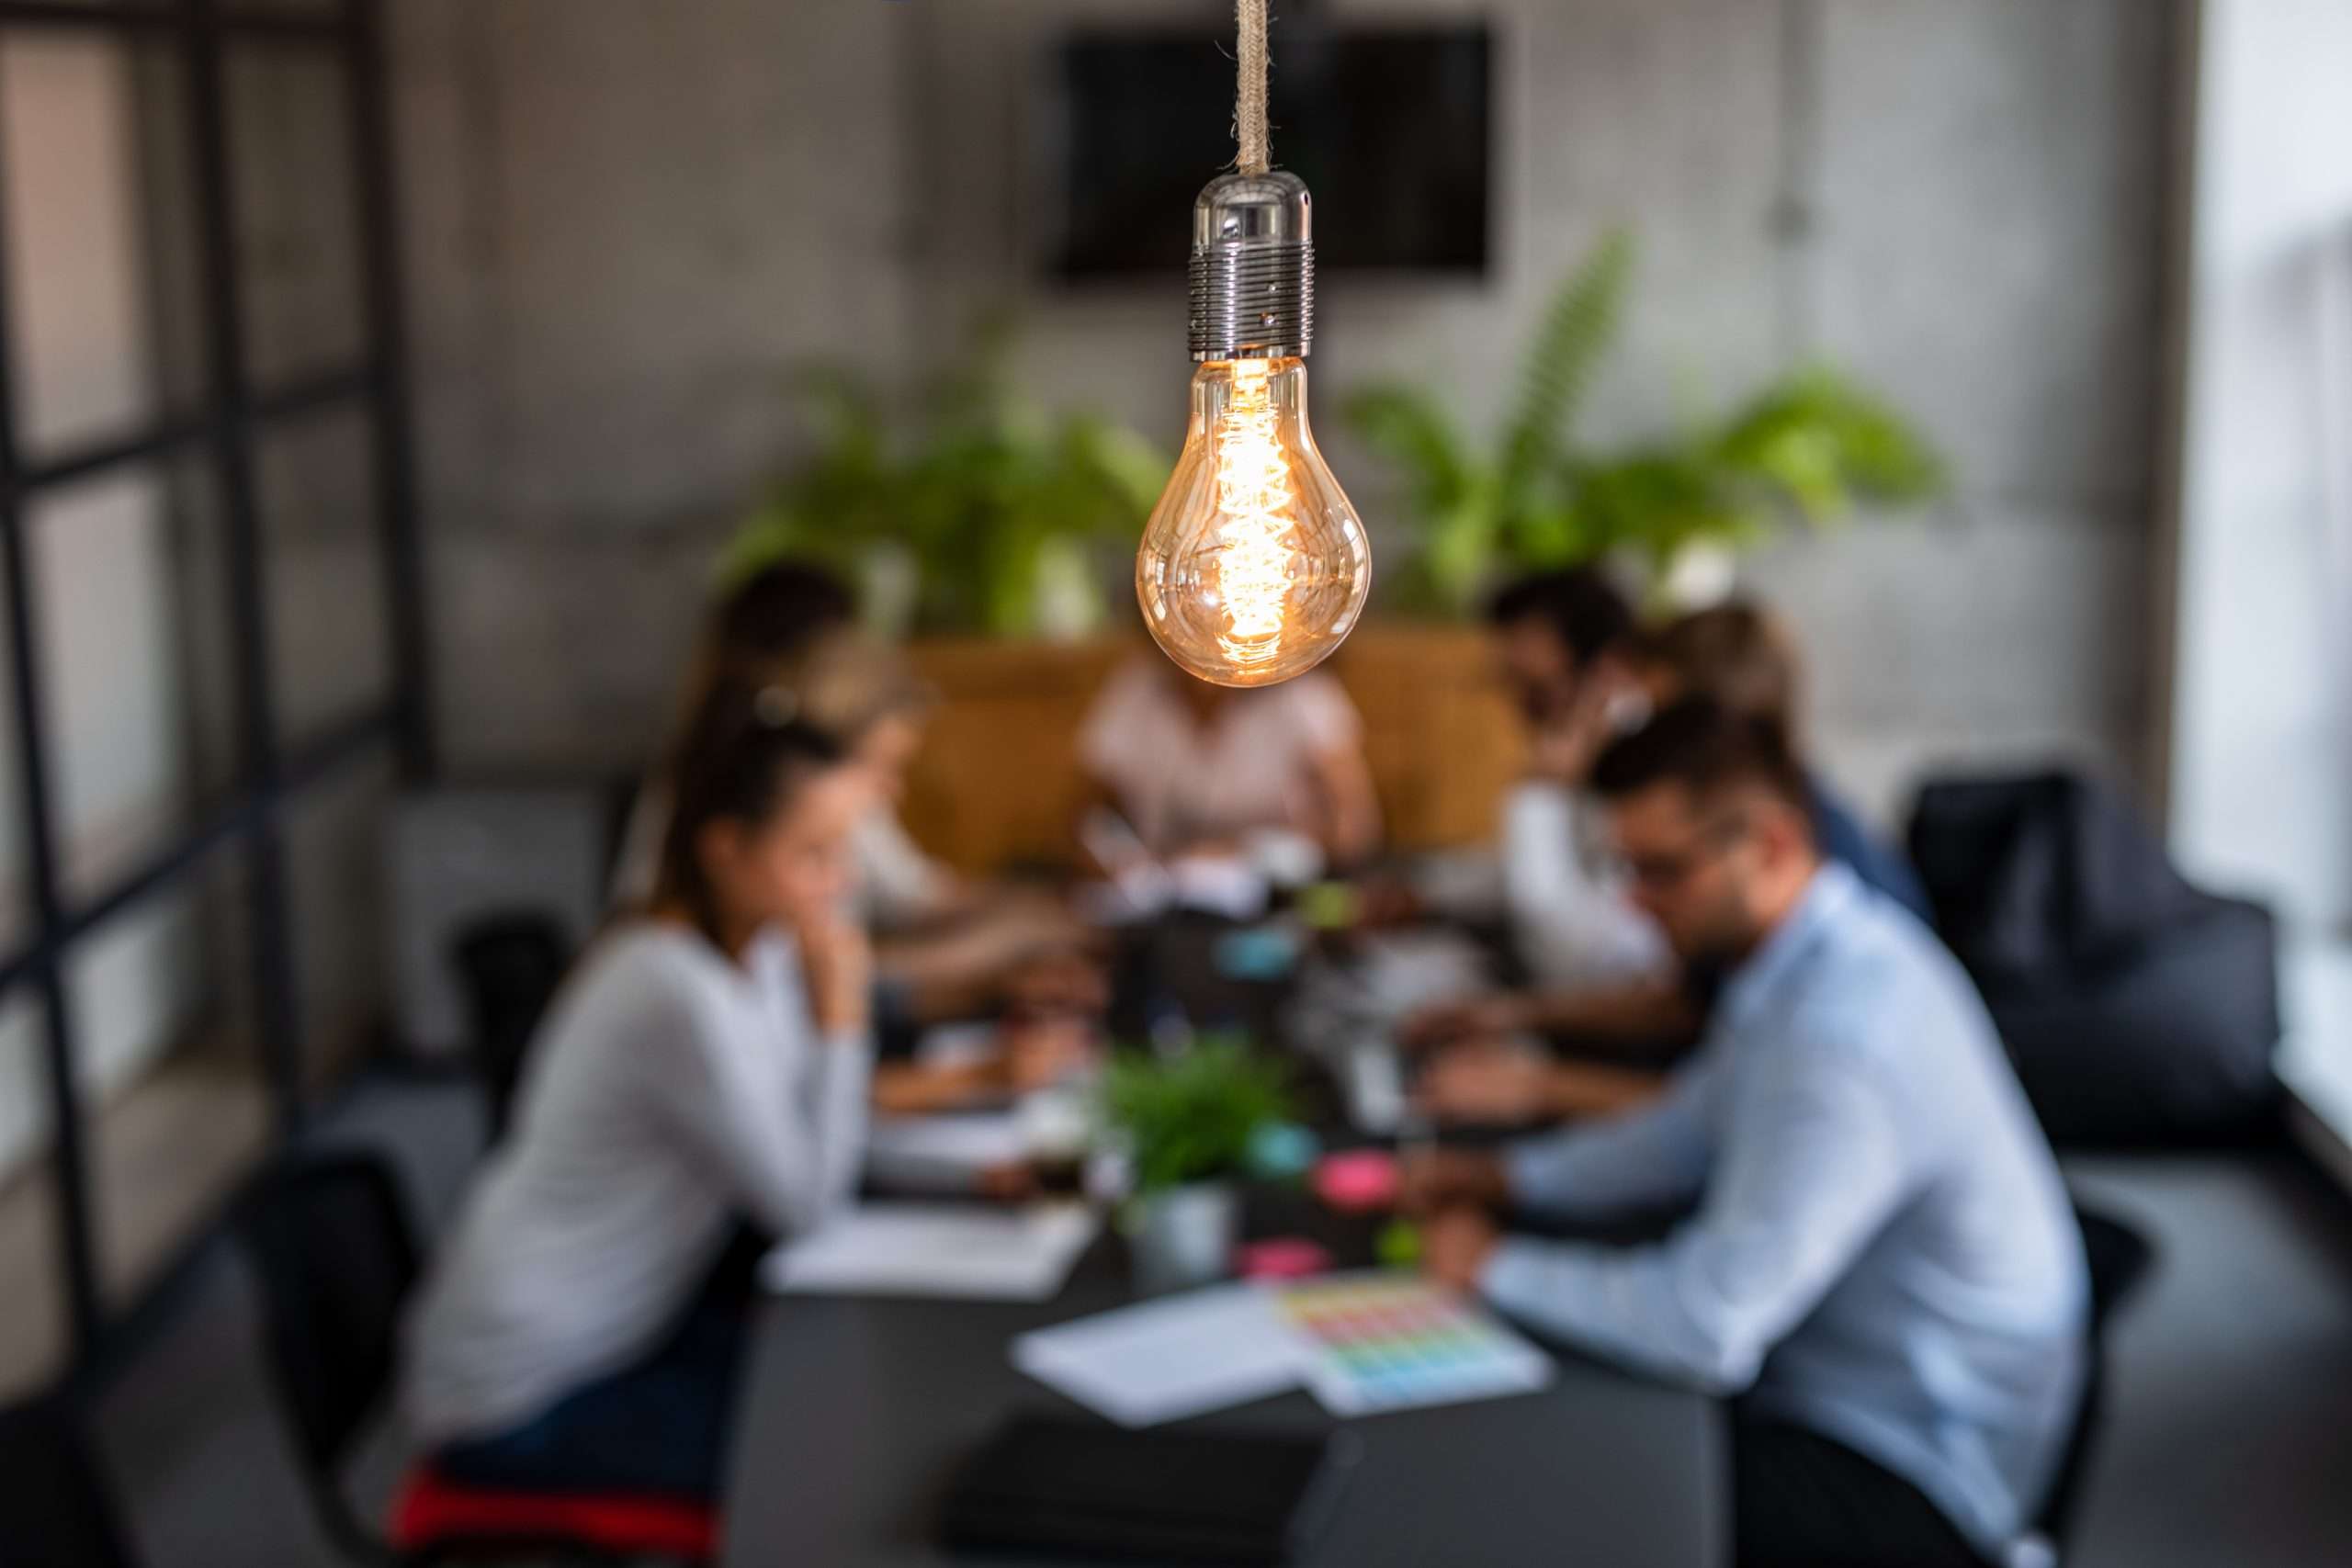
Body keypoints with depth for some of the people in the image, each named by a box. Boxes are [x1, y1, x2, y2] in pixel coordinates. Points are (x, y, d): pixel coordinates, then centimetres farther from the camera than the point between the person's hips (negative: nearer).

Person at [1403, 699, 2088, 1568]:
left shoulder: (1841, 1038, -32)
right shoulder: (1816, 953, 0)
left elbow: (1707, 1326, -32)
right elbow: (1692, 1131, 16)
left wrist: (1497, 1265, -18)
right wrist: (1508, 1176, 2)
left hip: (1913, 1480, -9)